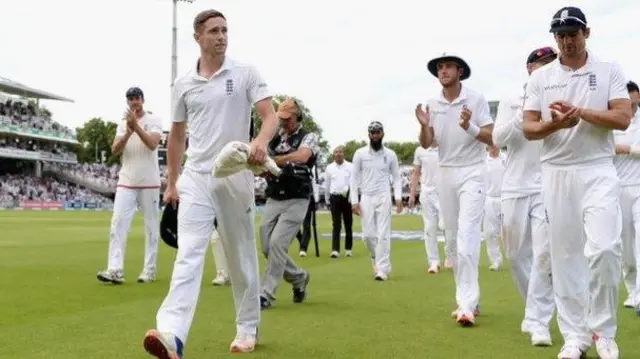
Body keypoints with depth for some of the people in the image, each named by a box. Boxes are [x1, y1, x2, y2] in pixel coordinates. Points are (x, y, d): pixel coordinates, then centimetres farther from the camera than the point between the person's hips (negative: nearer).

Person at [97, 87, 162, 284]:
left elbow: (152, 144, -15)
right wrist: (128, 132, -15)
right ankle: (115, 270, -12)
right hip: (126, 182, 3)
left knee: (151, 226, 2)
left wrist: (136, 126, -20)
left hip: (149, 182, -3)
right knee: (118, 223, -8)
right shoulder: (123, 123, 12)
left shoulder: (154, 120, 2)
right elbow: (114, 150, -1)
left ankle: (149, 270, 9)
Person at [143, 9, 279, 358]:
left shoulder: (246, 73, 0)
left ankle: (247, 329, 23)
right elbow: (176, 136, 17)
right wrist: (171, 182, 16)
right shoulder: (183, 84, 9)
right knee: (189, 253, -13)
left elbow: (270, 115, -8)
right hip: (195, 177, 1)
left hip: (235, 176, -1)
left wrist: (260, 141, -30)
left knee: (241, 256, 8)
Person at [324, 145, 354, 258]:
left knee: (348, 225, 8)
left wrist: (347, 191, -21)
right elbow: (327, 185, 13)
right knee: (336, 225, -3)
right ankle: (335, 250, -7)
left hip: (347, 197, -1)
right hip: (335, 198, 1)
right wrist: (327, 200, 15)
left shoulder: (350, 167, 2)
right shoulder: (329, 168, 7)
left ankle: (348, 249, 20)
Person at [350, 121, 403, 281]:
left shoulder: (390, 154, 4)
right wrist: (354, 201, -5)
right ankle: (377, 259, 28)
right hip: (366, 198, 1)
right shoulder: (360, 153, 2)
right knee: (368, 235, 1)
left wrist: (398, 197, -7)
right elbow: (354, 178, 3)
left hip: (384, 197, -1)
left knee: (383, 234, -6)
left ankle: (382, 269, -4)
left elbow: (396, 177, 7)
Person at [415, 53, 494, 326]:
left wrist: (469, 127, -26)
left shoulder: (476, 99, -6)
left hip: (472, 172, -5)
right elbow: (426, 144, 3)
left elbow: (492, 139, -8)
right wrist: (424, 126, -18)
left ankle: (467, 304, -18)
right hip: (445, 174, 5)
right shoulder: (432, 104, 5)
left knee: (467, 235, -16)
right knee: (452, 238, 8)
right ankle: (466, 299, 19)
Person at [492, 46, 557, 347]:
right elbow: (498, 139, -5)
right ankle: (536, 309, 29)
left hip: (548, 189, -1)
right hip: (515, 188, 2)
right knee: (517, 254, 9)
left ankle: (538, 321, -5)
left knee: (544, 254, -11)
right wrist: (525, 111, -14)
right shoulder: (510, 102, 7)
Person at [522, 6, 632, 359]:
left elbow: (623, 118, -6)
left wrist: (580, 111, -17)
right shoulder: (540, 77, 8)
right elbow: (528, 129, 3)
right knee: (564, 253, 3)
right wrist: (554, 124, -17)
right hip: (556, 174, 2)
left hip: (598, 171, -2)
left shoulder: (609, 71, 5)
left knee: (604, 248, -16)